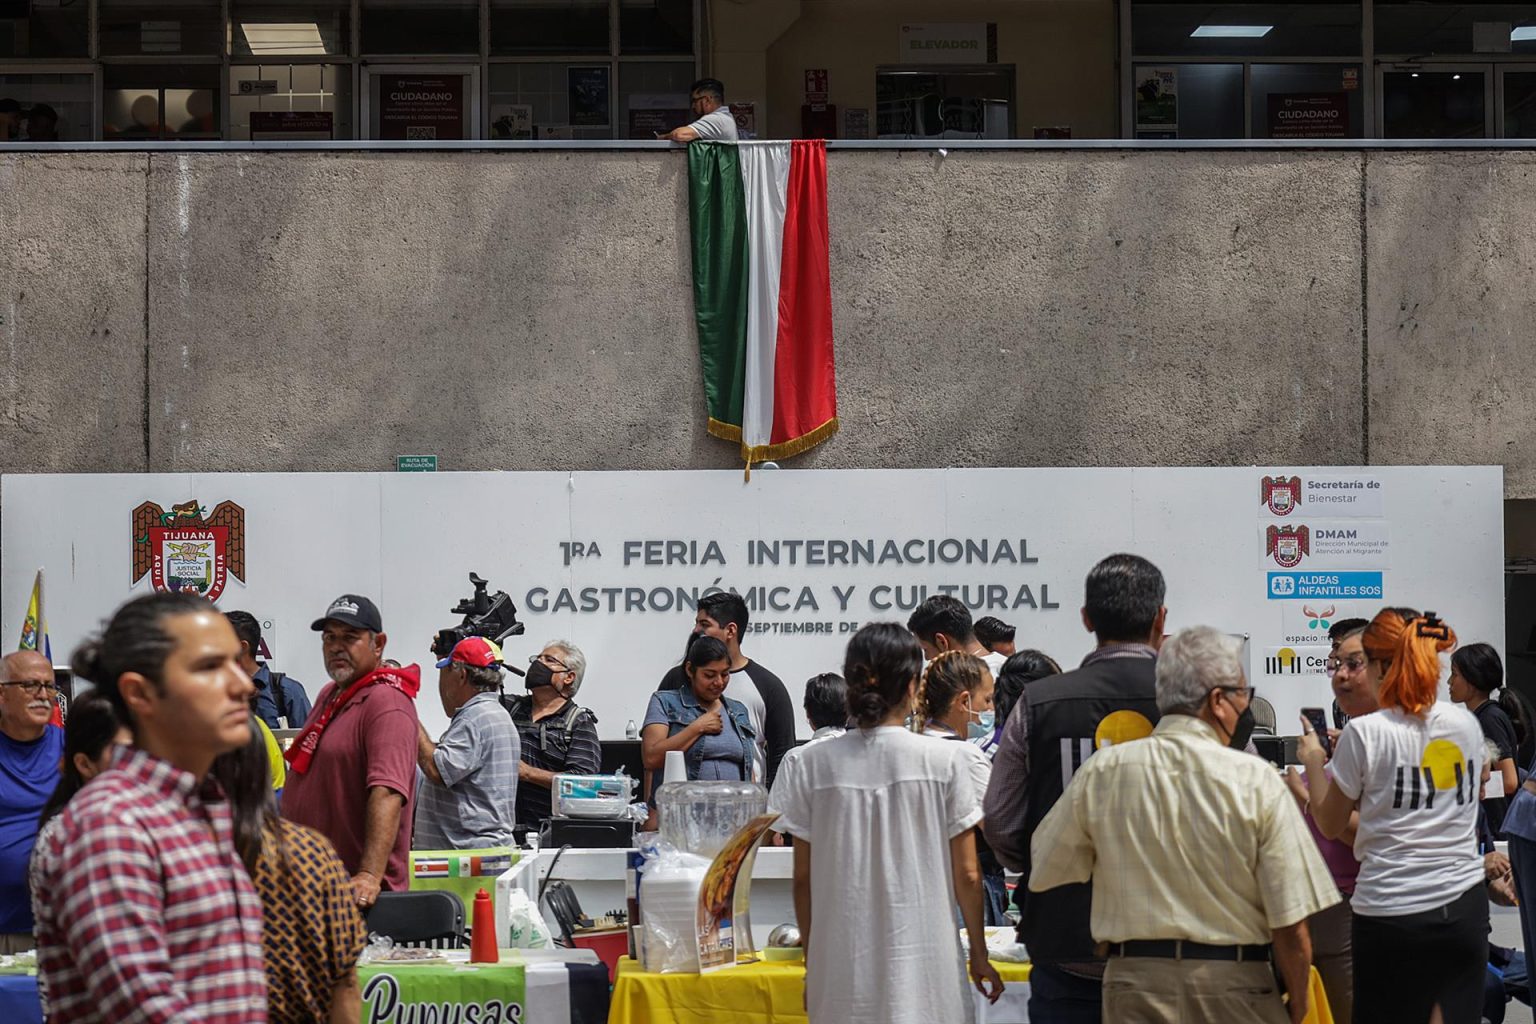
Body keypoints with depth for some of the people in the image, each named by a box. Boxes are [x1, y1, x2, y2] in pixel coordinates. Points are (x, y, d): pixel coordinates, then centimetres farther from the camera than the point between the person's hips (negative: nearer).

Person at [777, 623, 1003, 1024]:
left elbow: (803, 878, 5)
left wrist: (812, 961, 17)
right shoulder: (944, 760, -5)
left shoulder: (814, 764, 0)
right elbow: (966, 876, -1)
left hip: (843, 968, 2)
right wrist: (979, 956, 12)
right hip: (923, 970, -2)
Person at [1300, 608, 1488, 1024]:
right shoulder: (1466, 724, 4)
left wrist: (1313, 761, 14)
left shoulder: (1365, 733, -11)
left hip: (1392, 913, -4)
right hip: (1465, 907, 4)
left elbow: (1330, 825, -2)